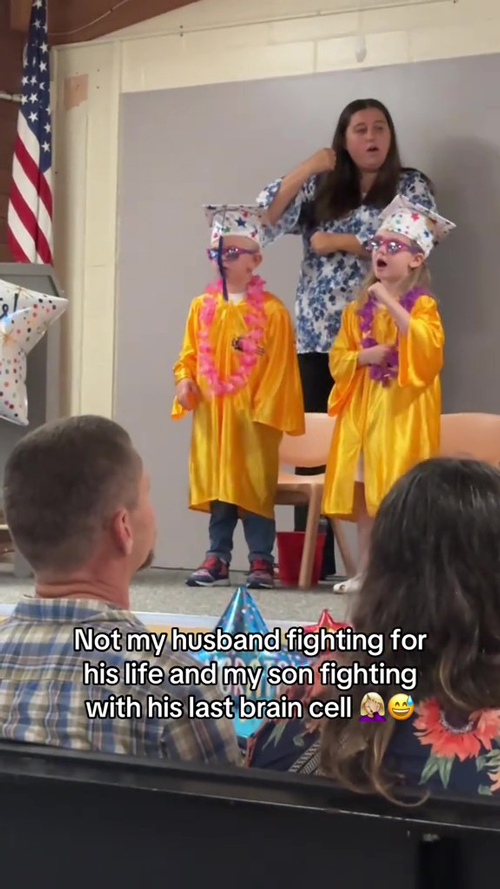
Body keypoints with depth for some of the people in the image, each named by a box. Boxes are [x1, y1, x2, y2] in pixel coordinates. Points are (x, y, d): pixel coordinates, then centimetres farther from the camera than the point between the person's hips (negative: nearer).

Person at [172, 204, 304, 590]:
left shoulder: (270, 311, -5)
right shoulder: (203, 306, 9)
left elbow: (279, 366, -7)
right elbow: (190, 354, 13)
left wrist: (267, 409, -11)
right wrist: (185, 380, -6)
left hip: (251, 413, -4)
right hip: (211, 412, 4)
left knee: (255, 484, 0)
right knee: (217, 483, 9)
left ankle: (261, 561, 9)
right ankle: (218, 558, 16)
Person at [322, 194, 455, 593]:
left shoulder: (422, 305, -4)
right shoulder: (359, 308, 12)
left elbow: (427, 347, -23)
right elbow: (338, 357, 13)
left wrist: (390, 303, -24)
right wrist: (364, 356, -9)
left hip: (403, 411, -5)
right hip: (364, 409, 5)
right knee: (364, 492, 7)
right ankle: (364, 571, 14)